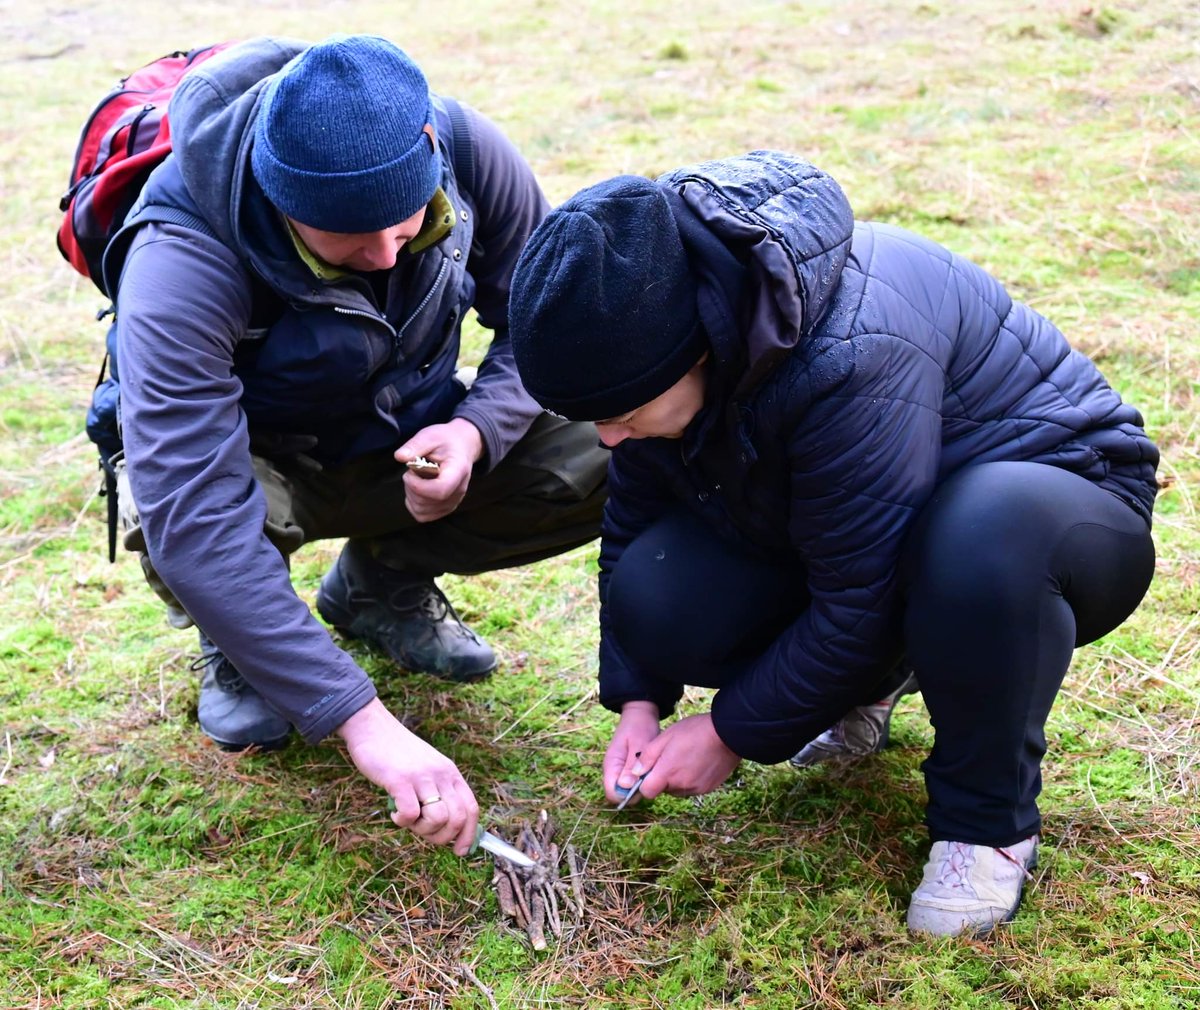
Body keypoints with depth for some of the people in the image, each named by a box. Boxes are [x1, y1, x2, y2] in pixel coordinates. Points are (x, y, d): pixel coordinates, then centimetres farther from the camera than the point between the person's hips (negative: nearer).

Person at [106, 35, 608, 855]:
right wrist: (363, 721, -51)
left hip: (405, 440, 4)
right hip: (256, 454, -3)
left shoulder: (466, 149, -24)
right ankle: (233, 645, 1)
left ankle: (384, 582, 7)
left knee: (607, 460, -20)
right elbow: (194, 519, -45)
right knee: (178, 531, -39)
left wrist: (477, 430, -30)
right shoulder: (182, 264, -37)